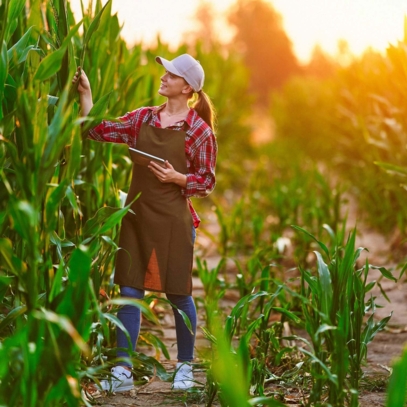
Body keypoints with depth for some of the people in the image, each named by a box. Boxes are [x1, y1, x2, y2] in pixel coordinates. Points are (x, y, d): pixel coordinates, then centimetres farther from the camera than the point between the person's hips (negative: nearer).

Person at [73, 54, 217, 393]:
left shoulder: (199, 130, -6)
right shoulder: (143, 118, 7)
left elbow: (206, 182, -2)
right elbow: (98, 130, 6)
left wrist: (177, 178, -18)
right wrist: (85, 93, -1)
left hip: (173, 220, -4)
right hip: (137, 215, 4)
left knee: (178, 294, 6)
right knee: (130, 291, 1)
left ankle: (185, 367, 22)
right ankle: (123, 371, 3)